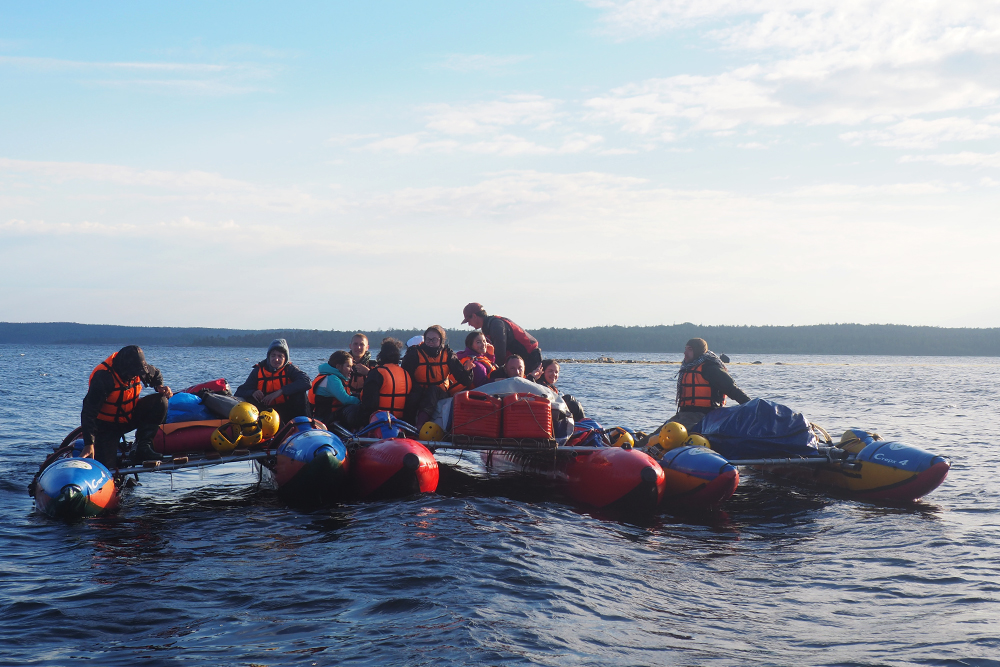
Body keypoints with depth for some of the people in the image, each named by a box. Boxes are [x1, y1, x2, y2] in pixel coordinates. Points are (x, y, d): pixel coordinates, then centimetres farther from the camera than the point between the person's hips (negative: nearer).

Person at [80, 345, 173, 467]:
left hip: (130, 417, 5)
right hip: (106, 425, -5)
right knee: (107, 467, -17)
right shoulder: (103, 377, -28)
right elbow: (89, 412, -30)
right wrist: (89, 443, -37)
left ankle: (142, 447, -16)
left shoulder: (139, 369, -11)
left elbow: (156, 374, 15)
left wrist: (160, 386, -10)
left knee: (160, 402, -18)